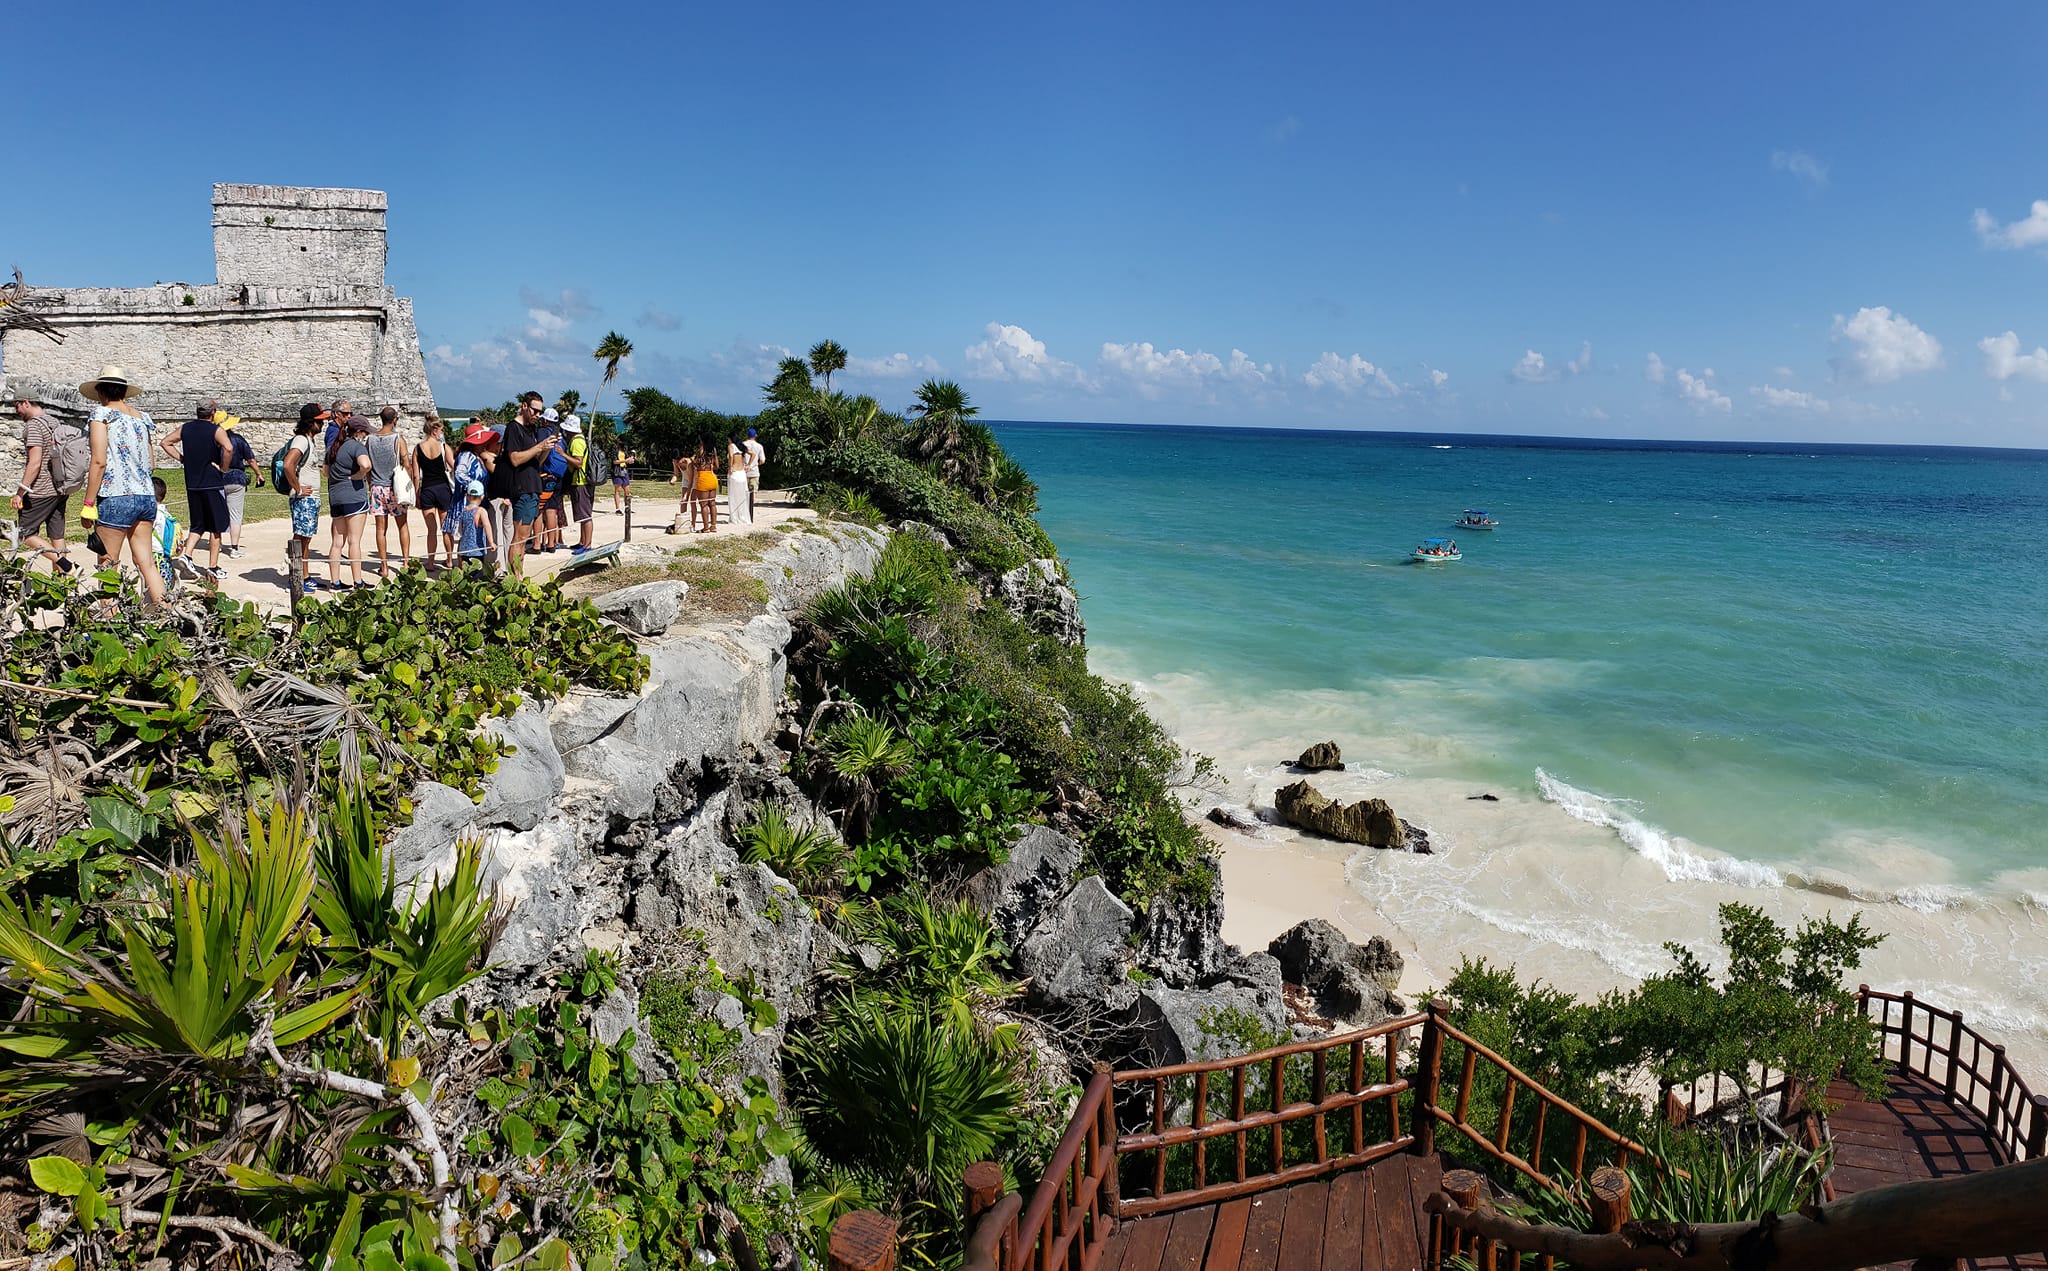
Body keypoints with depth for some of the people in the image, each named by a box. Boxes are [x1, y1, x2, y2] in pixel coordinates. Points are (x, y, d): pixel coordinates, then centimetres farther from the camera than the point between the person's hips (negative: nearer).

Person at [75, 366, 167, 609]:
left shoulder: (102, 413, -3)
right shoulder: (141, 417, 14)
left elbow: (99, 462, -10)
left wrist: (88, 504, -7)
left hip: (116, 498, -6)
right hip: (146, 497, 6)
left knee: (109, 565, 1)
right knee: (146, 562, 7)